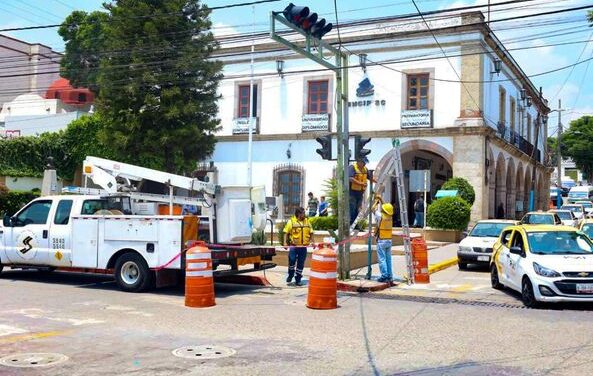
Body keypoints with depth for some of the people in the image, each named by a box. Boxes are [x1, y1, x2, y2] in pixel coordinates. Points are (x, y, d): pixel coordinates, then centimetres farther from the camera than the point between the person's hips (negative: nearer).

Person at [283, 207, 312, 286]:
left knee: (301, 264, 7)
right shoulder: (291, 221, -2)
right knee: (292, 261, -6)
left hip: (303, 247, 4)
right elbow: (286, 233, -4)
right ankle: (290, 276, 17)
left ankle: (298, 280, 16)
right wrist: (285, 242, -13)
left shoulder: (307, 222, 11)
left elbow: (310, 233, 15)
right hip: (294, 246, -4)